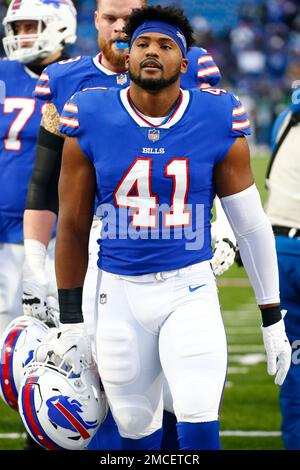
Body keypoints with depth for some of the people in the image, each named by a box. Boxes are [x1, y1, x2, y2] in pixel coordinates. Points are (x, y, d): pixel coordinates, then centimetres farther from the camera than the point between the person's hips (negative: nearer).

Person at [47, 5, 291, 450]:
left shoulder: (218, 123, -3)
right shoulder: (91, 122, -2)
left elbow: (251, 226, 5)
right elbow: (73, 227, 7)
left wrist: (272, 320, 7)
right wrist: (70, 322, 7)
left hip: (189, 290, -1)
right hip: (120, 295, 1)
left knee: (199, 428, -14)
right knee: (137, 433, 8)